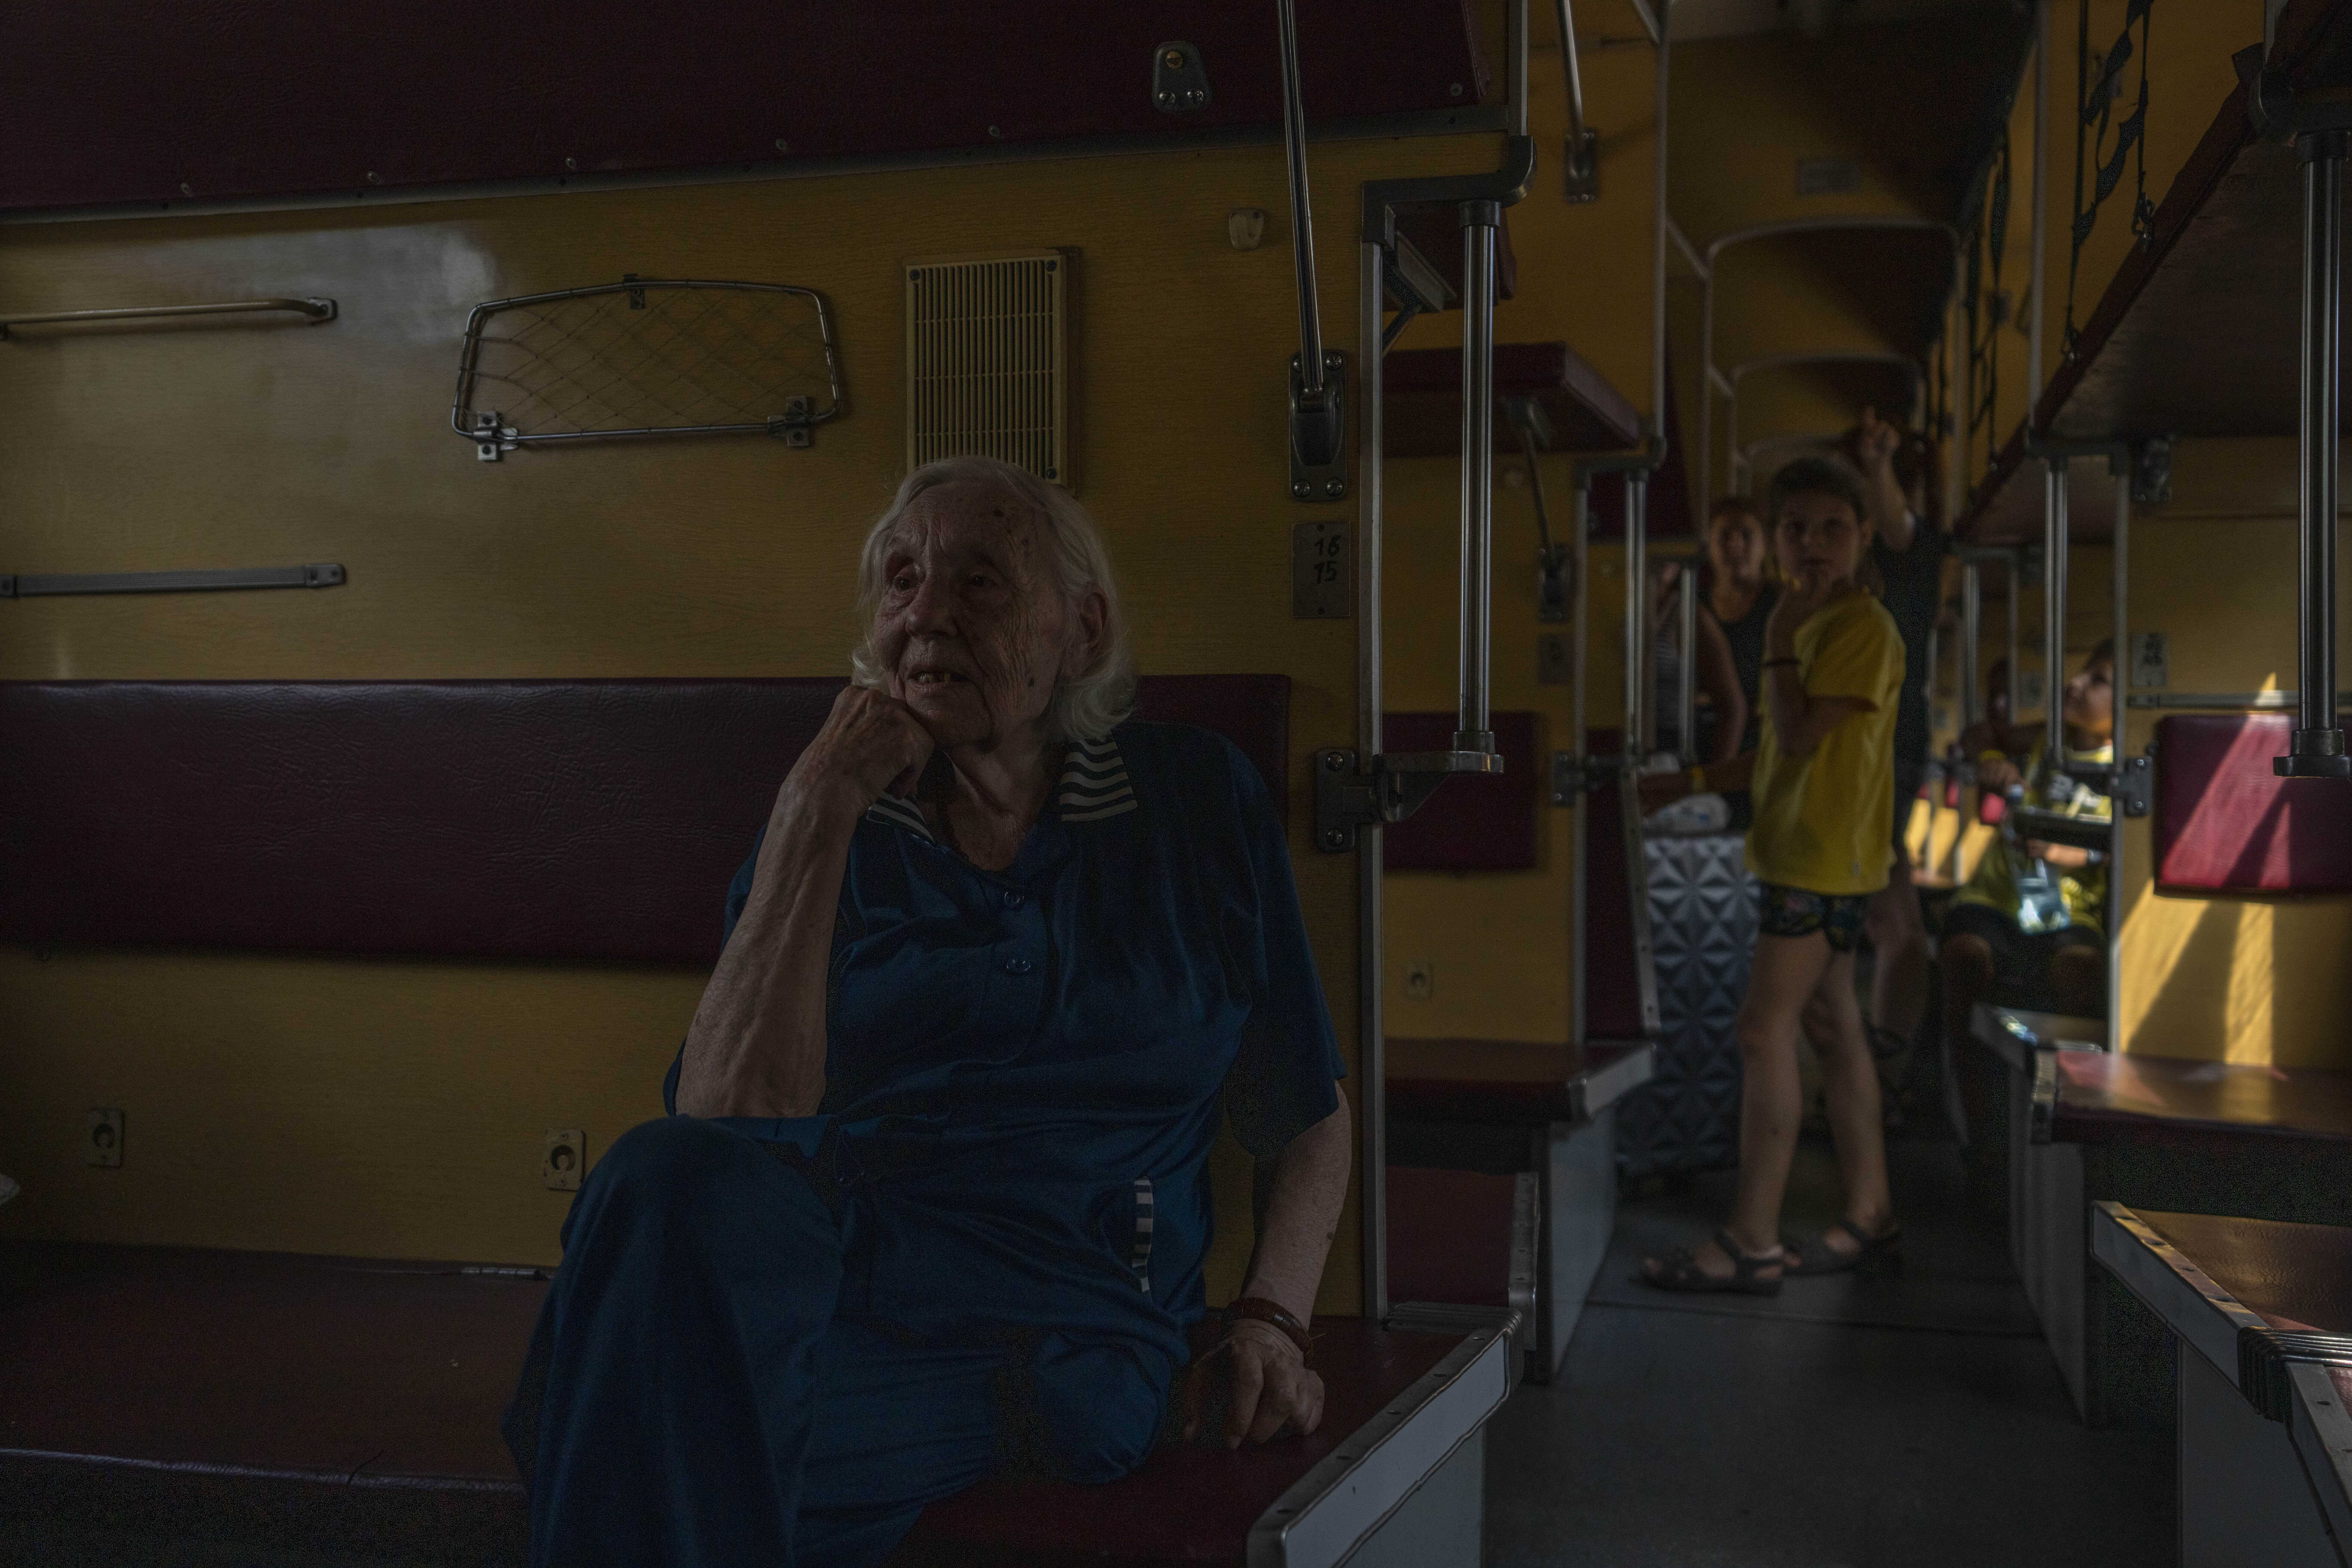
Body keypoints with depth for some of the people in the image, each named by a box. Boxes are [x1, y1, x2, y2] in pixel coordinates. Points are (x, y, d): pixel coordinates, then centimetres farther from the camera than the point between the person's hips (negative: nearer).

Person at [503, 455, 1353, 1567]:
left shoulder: (1199, 805, 9)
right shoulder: (841, 833, 10)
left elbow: (1306, 1118, 16)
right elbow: (723, 1132, -8)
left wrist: (1269, 1322, -2)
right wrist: (819, 808, -9)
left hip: (1056, 1328, -2)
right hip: (809, 1258, 3)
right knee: (665, 1181, -34)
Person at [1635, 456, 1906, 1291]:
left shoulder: (1863, 627, -13)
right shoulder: (1810, 626, 17)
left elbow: (1800, 736, -21)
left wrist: (1777, 642, -13)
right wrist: (1688, 782, 22)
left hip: (1824, 855, -10)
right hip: (1799, 854, 10)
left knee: (1766, 1027, -11)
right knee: (1835, 1027, 12)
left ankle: (1753, 1240, -9)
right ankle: (1870, 1219, 20)